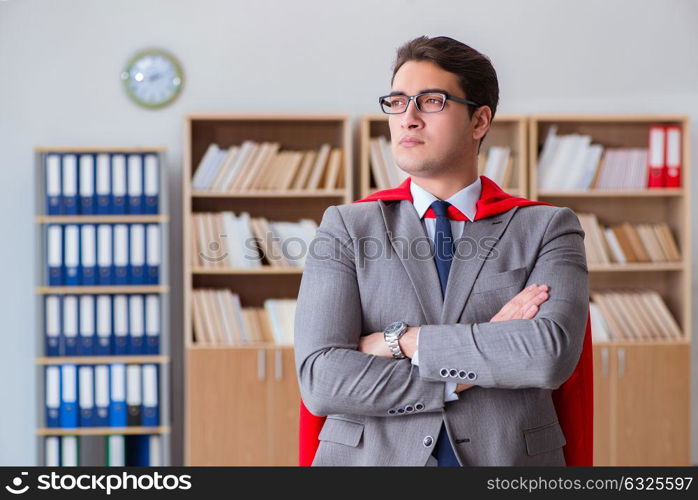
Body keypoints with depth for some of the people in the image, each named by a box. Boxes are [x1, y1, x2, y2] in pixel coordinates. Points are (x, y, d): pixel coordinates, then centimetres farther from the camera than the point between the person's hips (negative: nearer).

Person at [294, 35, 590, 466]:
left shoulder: (547, 229, 0)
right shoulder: (347, 228, 1)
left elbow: (552, 354, -17)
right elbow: (320, 380, -11)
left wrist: (403, 341, -14)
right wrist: (482, 364, -14)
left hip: (509, 458, 0)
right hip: (371, 456, 0)